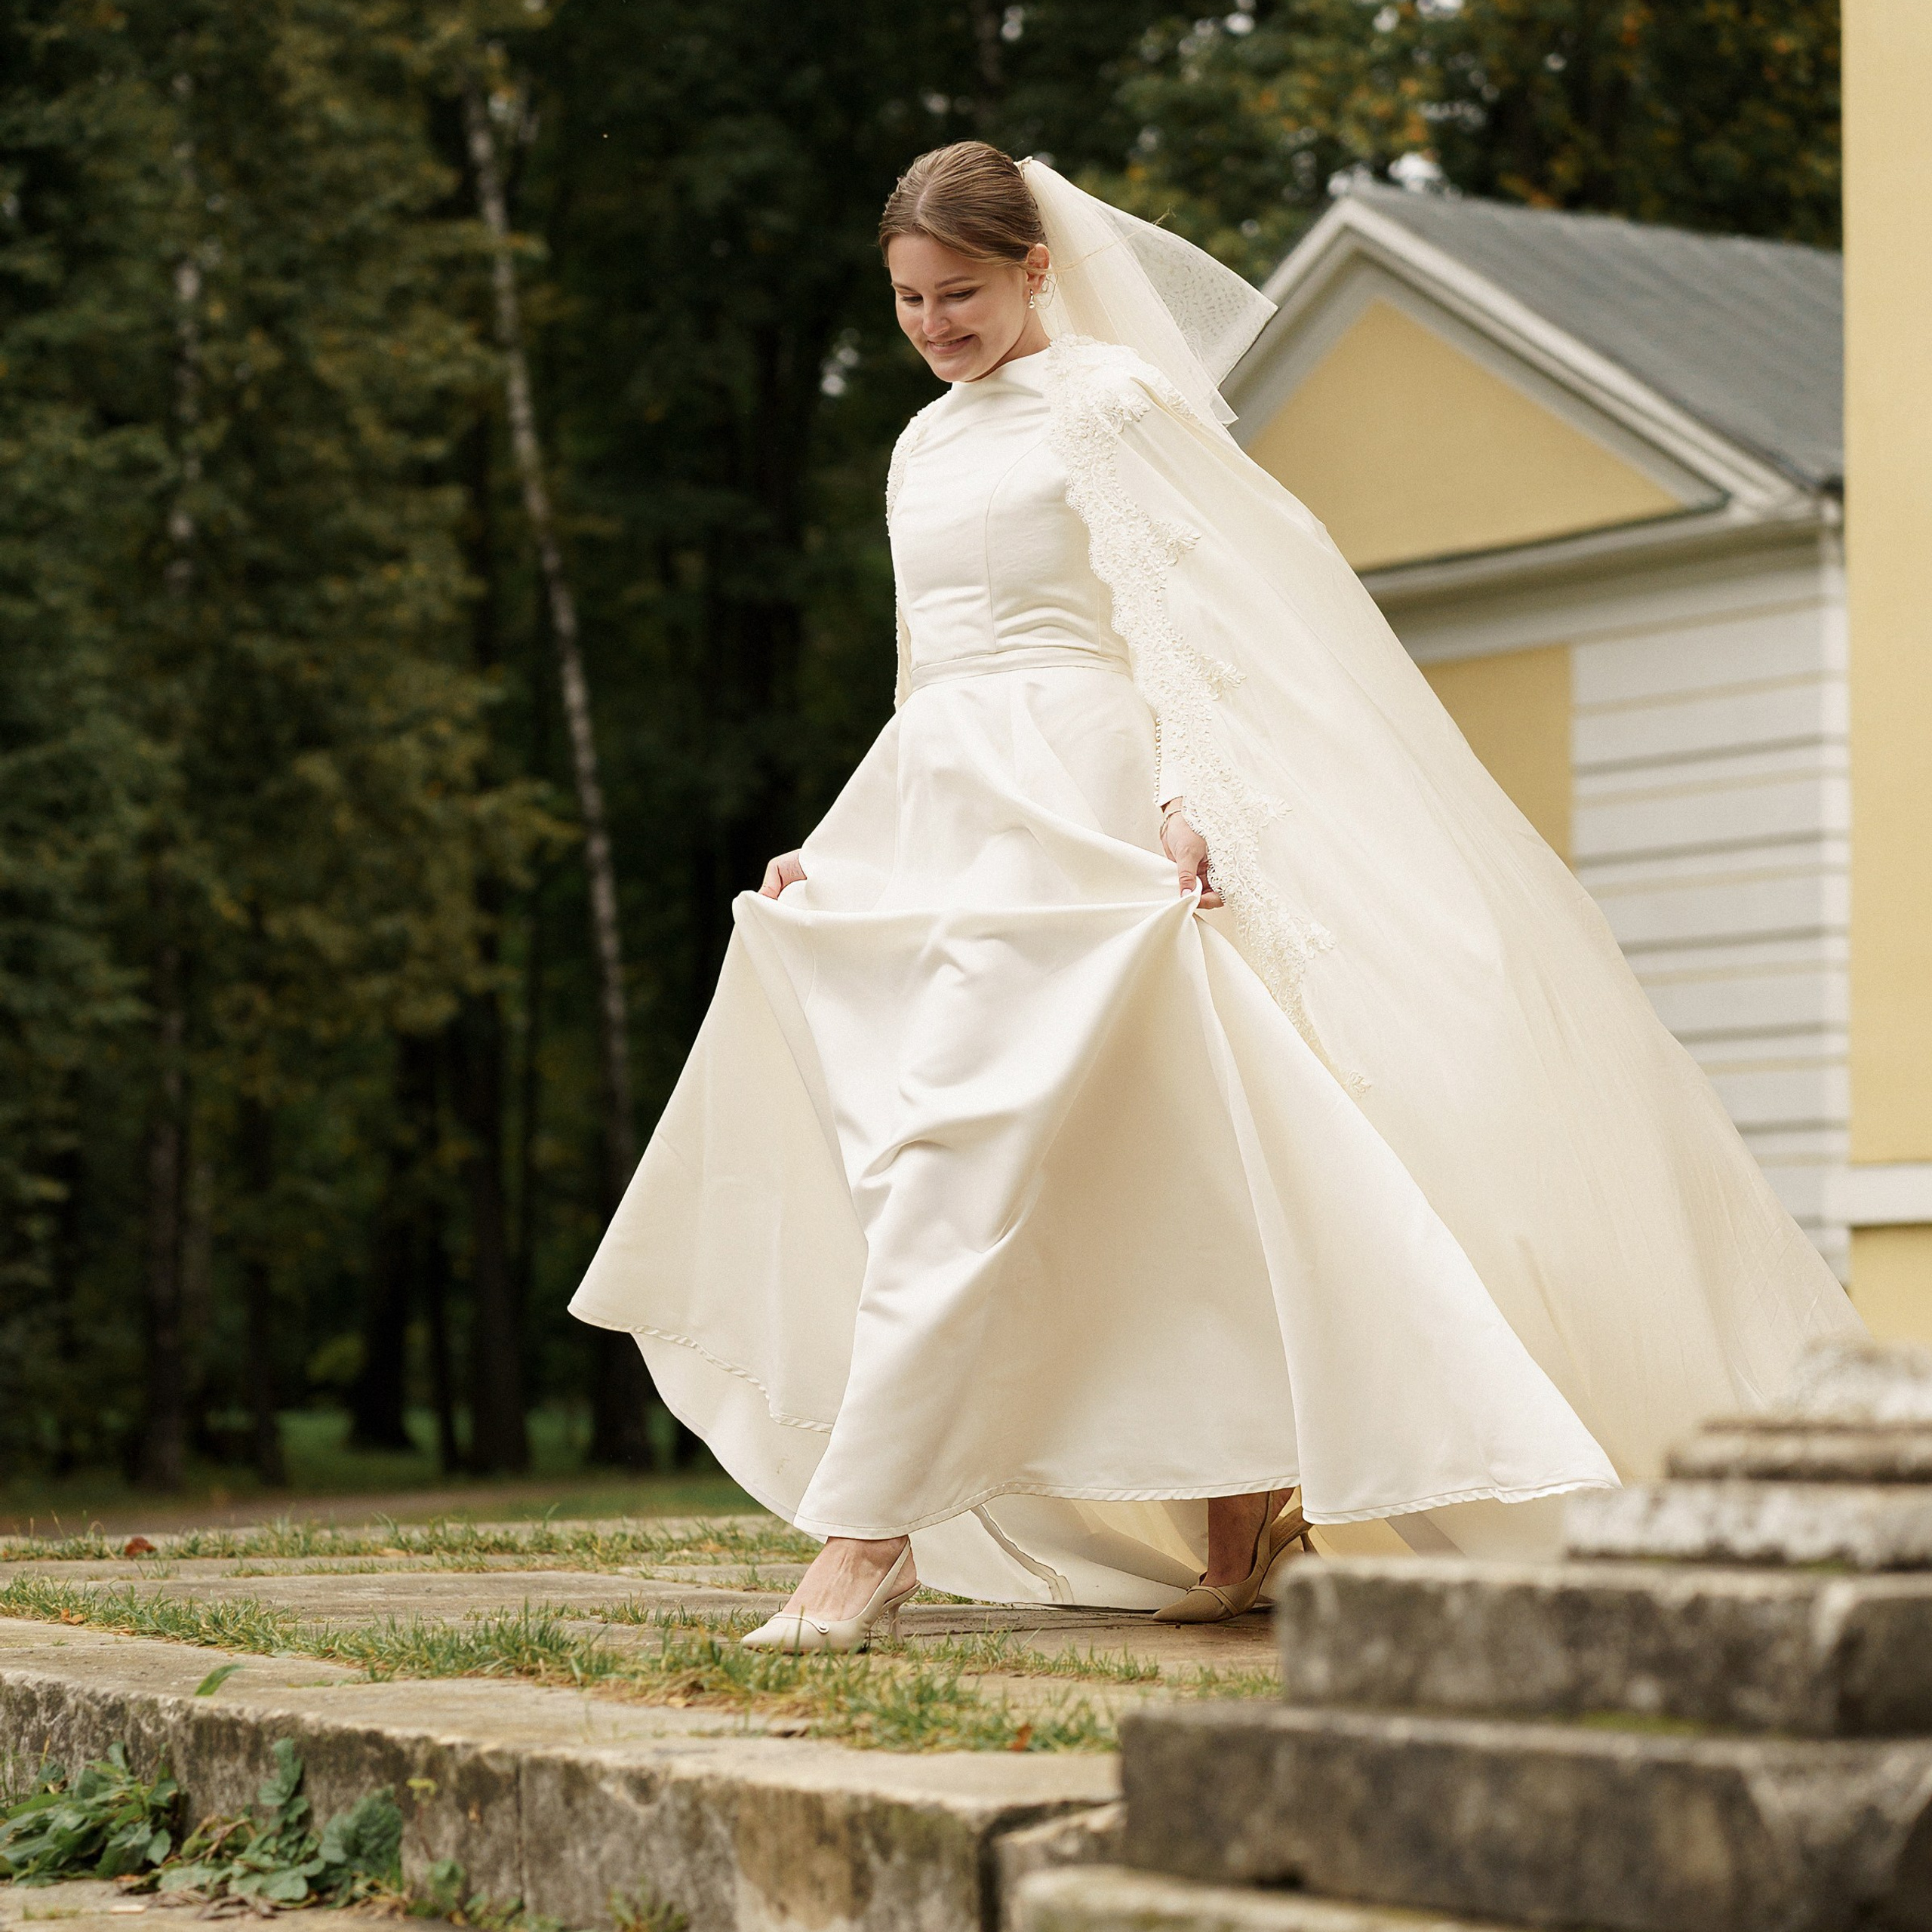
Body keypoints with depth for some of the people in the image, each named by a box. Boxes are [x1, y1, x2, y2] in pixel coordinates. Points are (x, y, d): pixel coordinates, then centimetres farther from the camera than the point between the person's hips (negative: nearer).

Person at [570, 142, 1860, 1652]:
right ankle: (1240, 1514, 10)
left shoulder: (1106, 400, -1)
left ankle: (867, 1538, -20)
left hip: (1061, 804, -8)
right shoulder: (924, 448, 22)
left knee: (952, 1145, -17)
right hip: (933, 813, 8)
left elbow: (1169, 618, -9)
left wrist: (1184, 803, -21)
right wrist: (832, 847, 20)